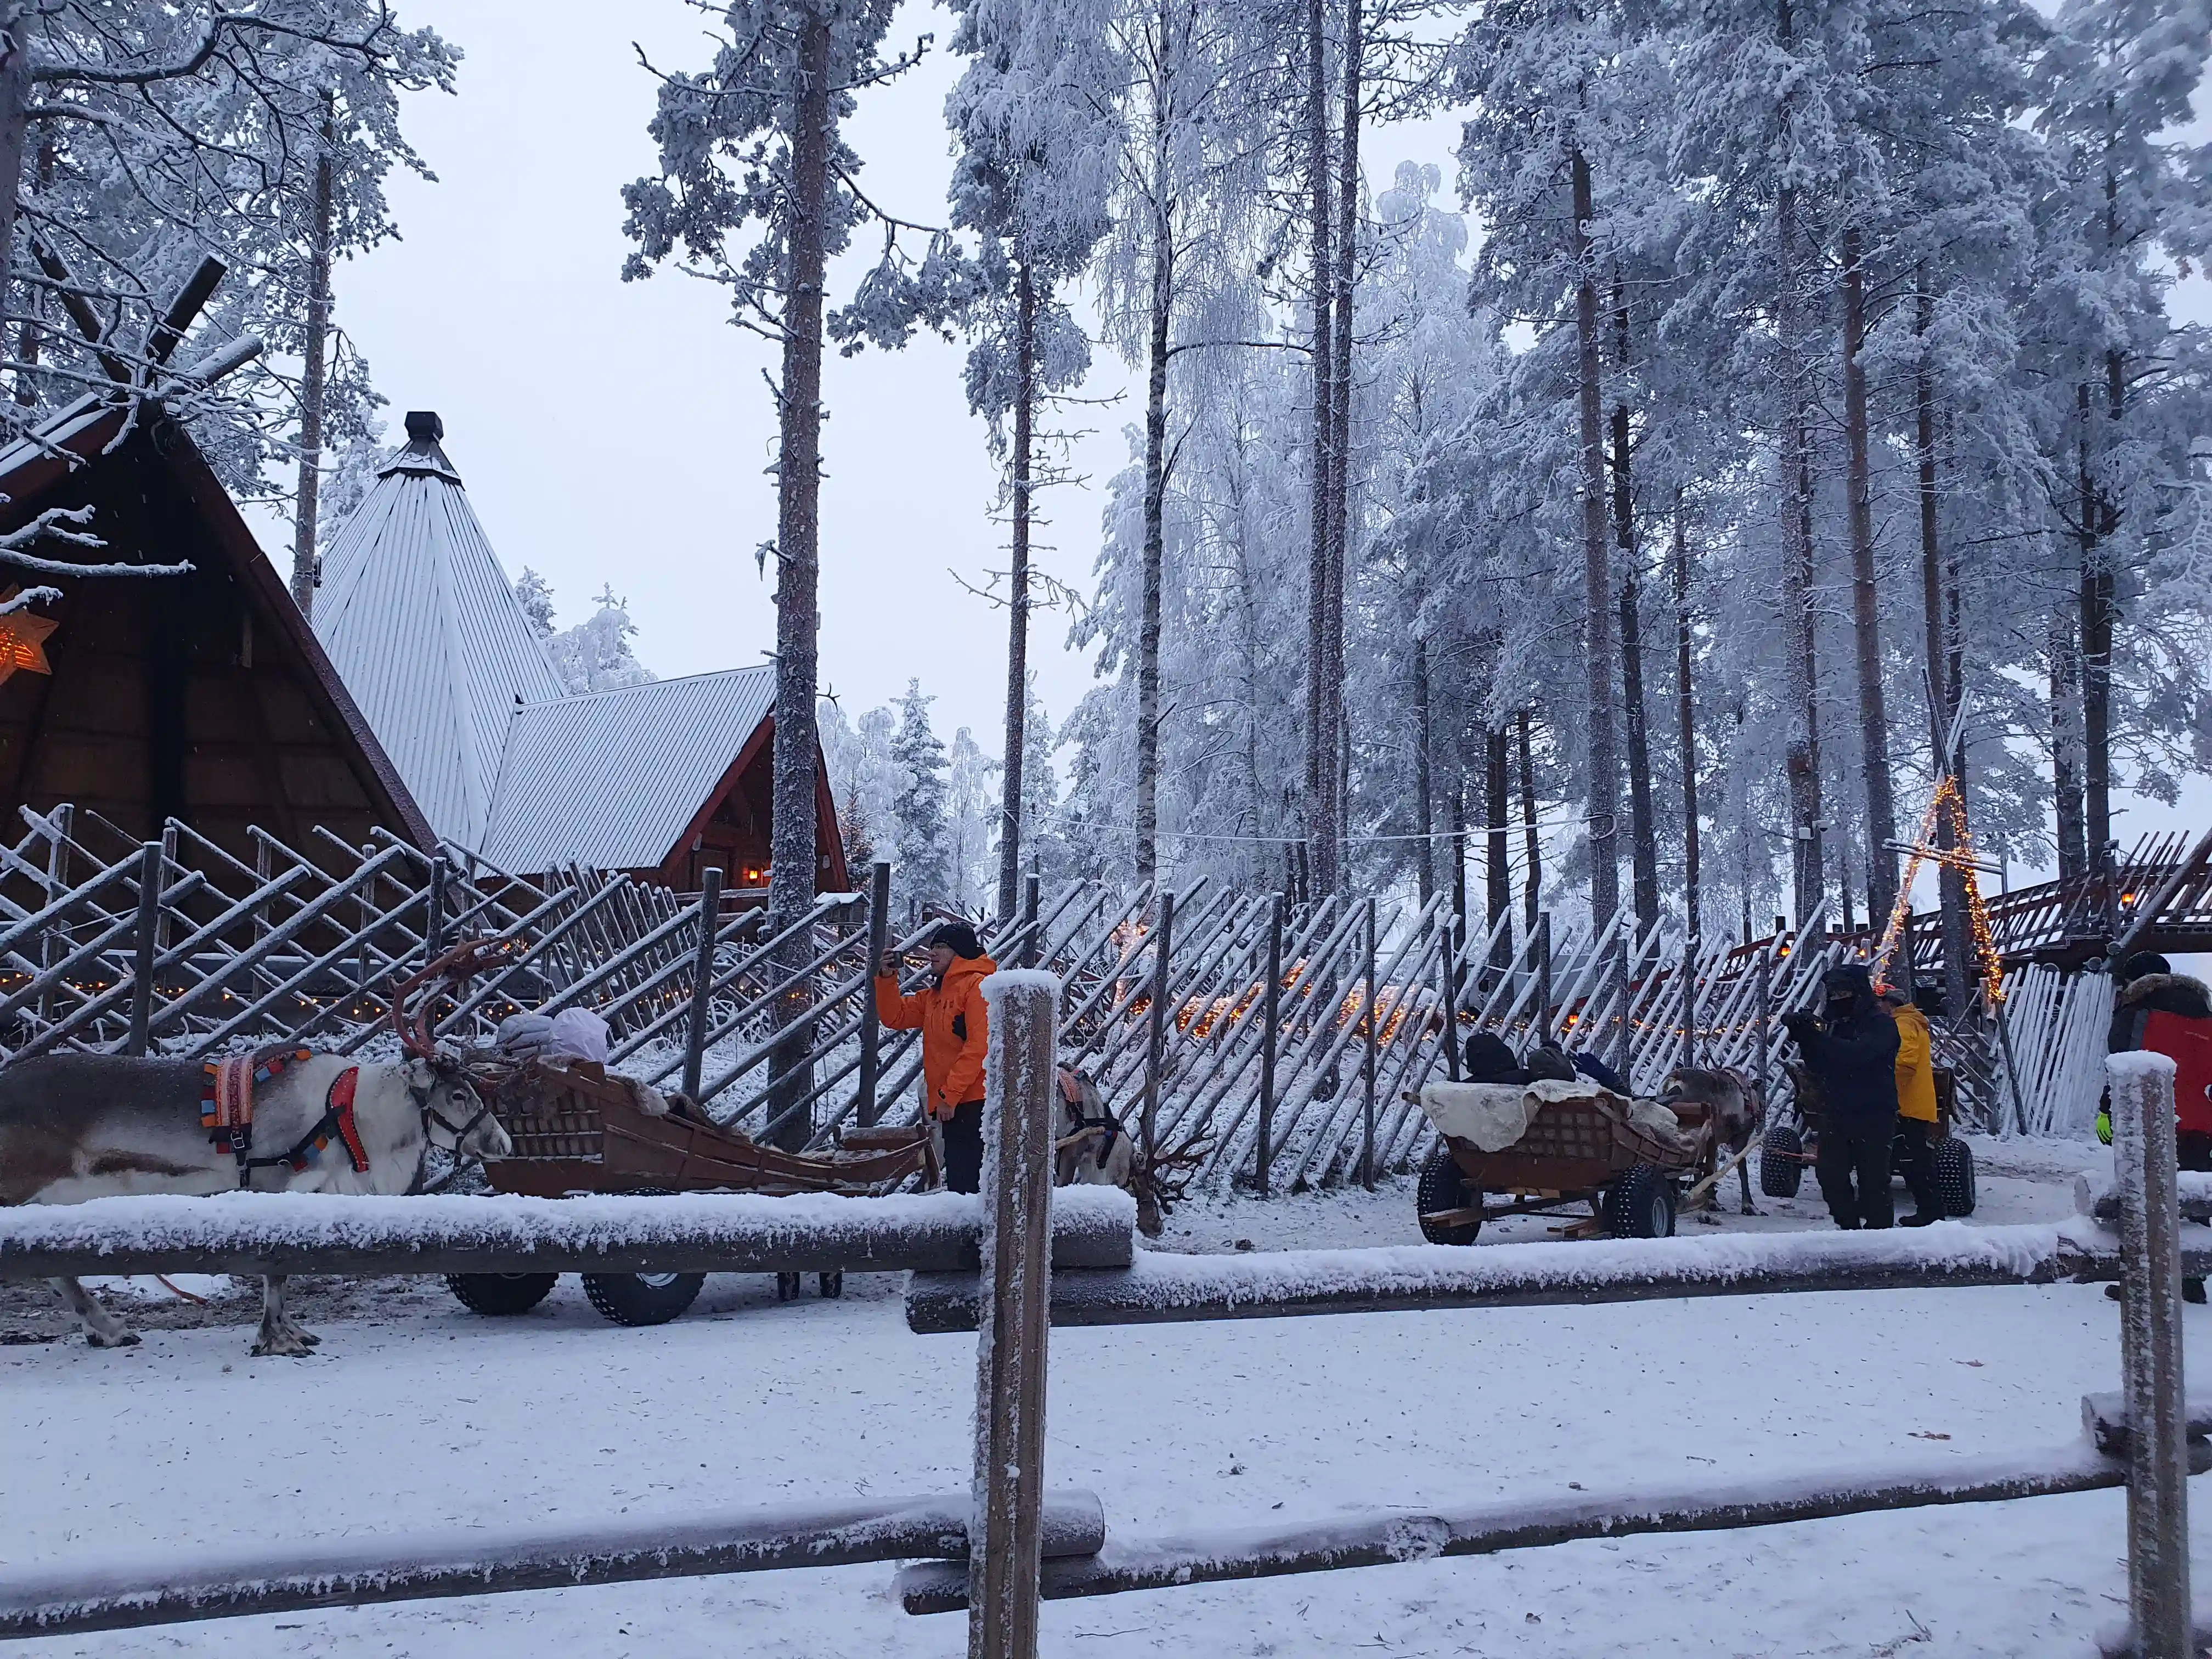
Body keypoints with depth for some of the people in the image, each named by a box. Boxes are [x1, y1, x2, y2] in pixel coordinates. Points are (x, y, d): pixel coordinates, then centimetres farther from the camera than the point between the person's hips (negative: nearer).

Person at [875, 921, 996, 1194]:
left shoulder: (977, 985, -7)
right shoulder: (934, 995, 22)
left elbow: (980, 1046, -16)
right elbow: (895, 1017, 20)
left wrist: (949, 1094, -17)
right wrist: (887, 979, 5)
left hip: (973, 1103, -9)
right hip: (952, 1104, 9)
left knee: (966, 1181, -14)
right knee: (957, 1180, 11)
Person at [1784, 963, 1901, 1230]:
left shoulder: (1881, 1023, -7)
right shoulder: (1836, 1023, 13)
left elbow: (1856, 1053, -25)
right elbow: (1819, 1067, 9)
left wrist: (1814, 1036, -28)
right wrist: (1804, 1037, -7)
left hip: (1874, 1115, -7)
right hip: (1839, 1112, 7)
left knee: (1872, 1177, -5)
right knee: (1829, 1171, 4)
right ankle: (1848, 1226, 15)